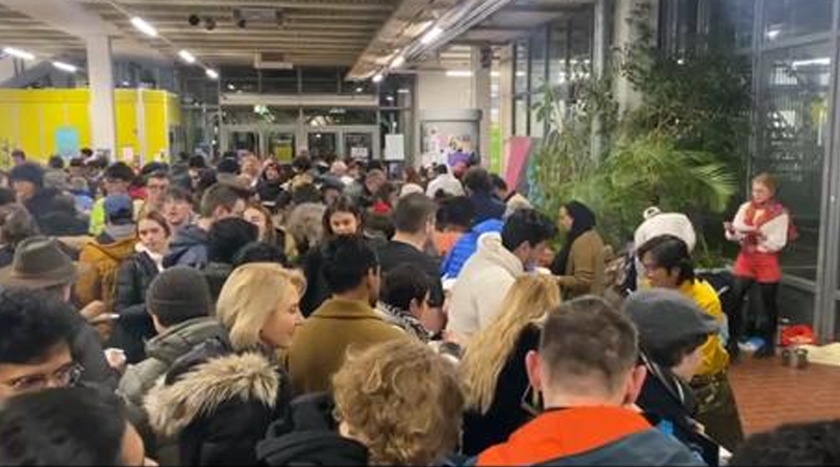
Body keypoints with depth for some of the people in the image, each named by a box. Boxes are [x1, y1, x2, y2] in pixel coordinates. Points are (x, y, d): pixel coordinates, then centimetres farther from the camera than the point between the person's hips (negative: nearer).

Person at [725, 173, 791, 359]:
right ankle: (733, 341, 5)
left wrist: (760, 234, -27)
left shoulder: (780, 213, -8)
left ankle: (769, 344, 23)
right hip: (745, 259, 3)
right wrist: (731, 230, -23)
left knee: (768, 303, 9)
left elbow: (778, 243, -14)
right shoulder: (745, 208, 2)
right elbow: (734, 236, -1)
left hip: (767, 262, -3)